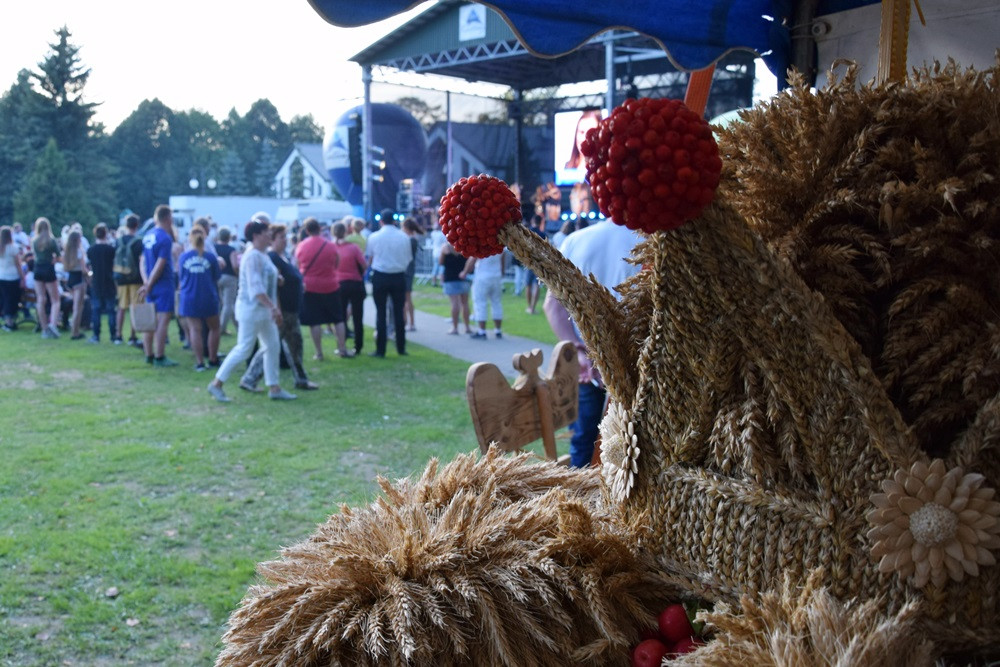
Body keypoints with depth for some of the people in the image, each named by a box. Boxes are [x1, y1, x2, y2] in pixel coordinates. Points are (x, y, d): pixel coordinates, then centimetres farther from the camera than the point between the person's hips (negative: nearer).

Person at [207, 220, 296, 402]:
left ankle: (274, 388, 14)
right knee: (244, 349, -5)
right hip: (252, 308, -10)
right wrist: (273, 307, -27)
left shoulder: (262, 255, 13)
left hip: (263, 310, 10)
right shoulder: (253, 256, -18)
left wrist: (274, 308, 16)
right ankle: (216, 384, 5)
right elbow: (255, 287, -25)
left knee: (273, 347, 9)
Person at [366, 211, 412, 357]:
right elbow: (408, 258, 5)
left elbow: (369, 257, 5)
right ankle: (401, 348, 14)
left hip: (380, 277, -1)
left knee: (381, 312, 3)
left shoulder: (373, 237, -5)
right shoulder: (404, 237, -2)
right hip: (399, 277, 2)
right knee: (398, 312, 10)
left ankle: (380, 349, 2)